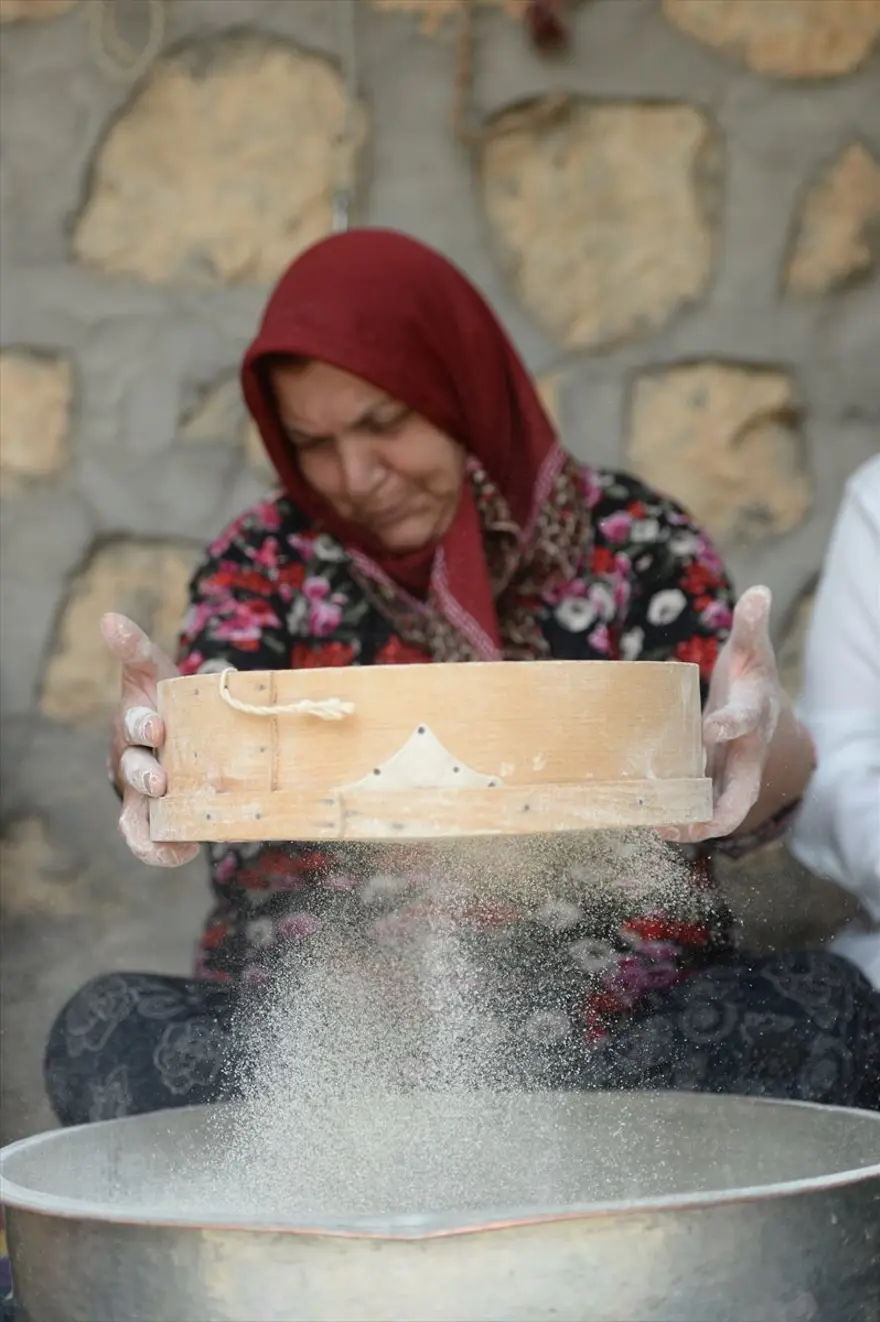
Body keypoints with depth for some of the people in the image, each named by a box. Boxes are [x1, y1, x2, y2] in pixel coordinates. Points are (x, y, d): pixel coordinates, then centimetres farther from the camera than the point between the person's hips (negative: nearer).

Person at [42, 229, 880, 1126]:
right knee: (107, 1031, -26)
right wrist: (147, 748, -31)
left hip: (624, 1036, 0)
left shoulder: (633, 542, 5)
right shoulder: (263, 563, 9)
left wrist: (765, 742, -29)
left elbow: (738, 807, -5)